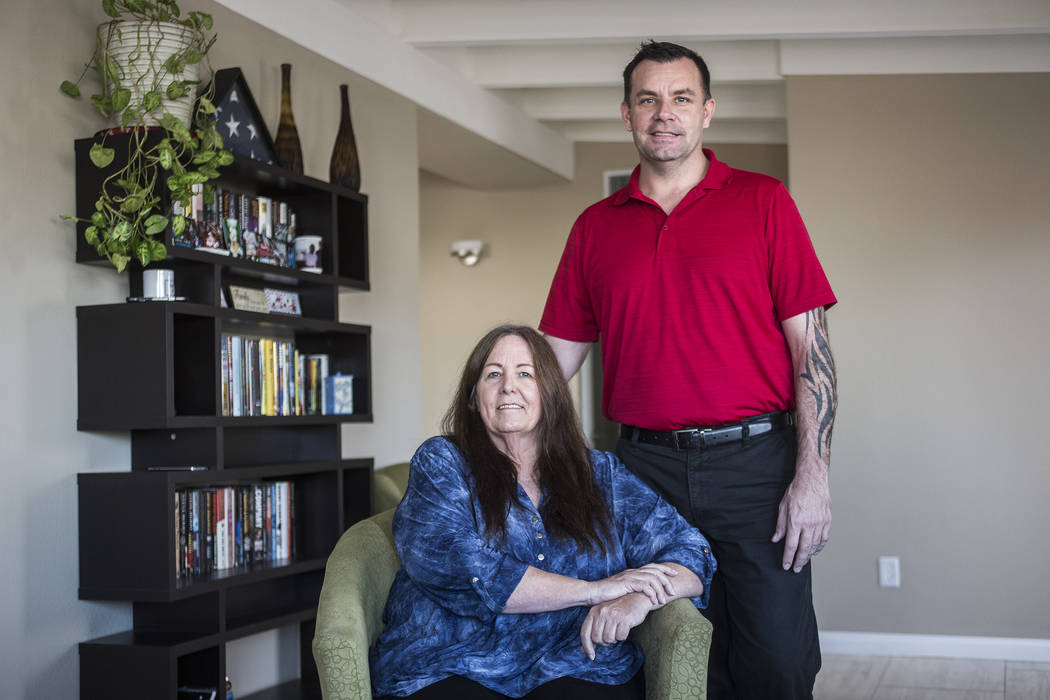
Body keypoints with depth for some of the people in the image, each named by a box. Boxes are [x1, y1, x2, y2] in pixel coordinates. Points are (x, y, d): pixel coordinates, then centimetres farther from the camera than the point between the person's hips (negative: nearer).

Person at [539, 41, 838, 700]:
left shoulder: (762, 201, 4)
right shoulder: (595, 227, 12)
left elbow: (810, 342, -1)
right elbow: (556, 354, 14)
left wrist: (812, 475, -10)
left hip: (753, 463, -2)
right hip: (645, 466, 2)